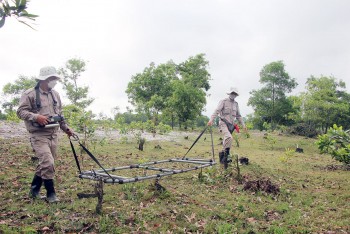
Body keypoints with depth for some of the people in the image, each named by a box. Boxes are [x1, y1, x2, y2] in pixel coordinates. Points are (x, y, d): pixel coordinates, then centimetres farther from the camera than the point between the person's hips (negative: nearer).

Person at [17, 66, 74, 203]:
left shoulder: (55, 94, 13)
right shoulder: (30, 94, -7)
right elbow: (21, 111, -9)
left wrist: (66, 128, 17)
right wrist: (36, 117, -25)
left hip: (53, 134, 7)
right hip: (39, 135, -7)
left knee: (45, 164, 12)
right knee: (48, 163, -14)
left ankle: (34, 190, 30)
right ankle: (50, 193, 3)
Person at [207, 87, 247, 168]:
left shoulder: (236, 104, 18)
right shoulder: (223, 101, -1)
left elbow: (238, 116, 25)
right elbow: (217, 111, -11)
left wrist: (243, 125, 17)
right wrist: (211, 120, -25)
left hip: (231, 125, 6)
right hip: (223, 123, -6)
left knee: (226, 140, 6)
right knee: (229, 137, -28)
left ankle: (222, 155, 16)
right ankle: (226, 155, -21)